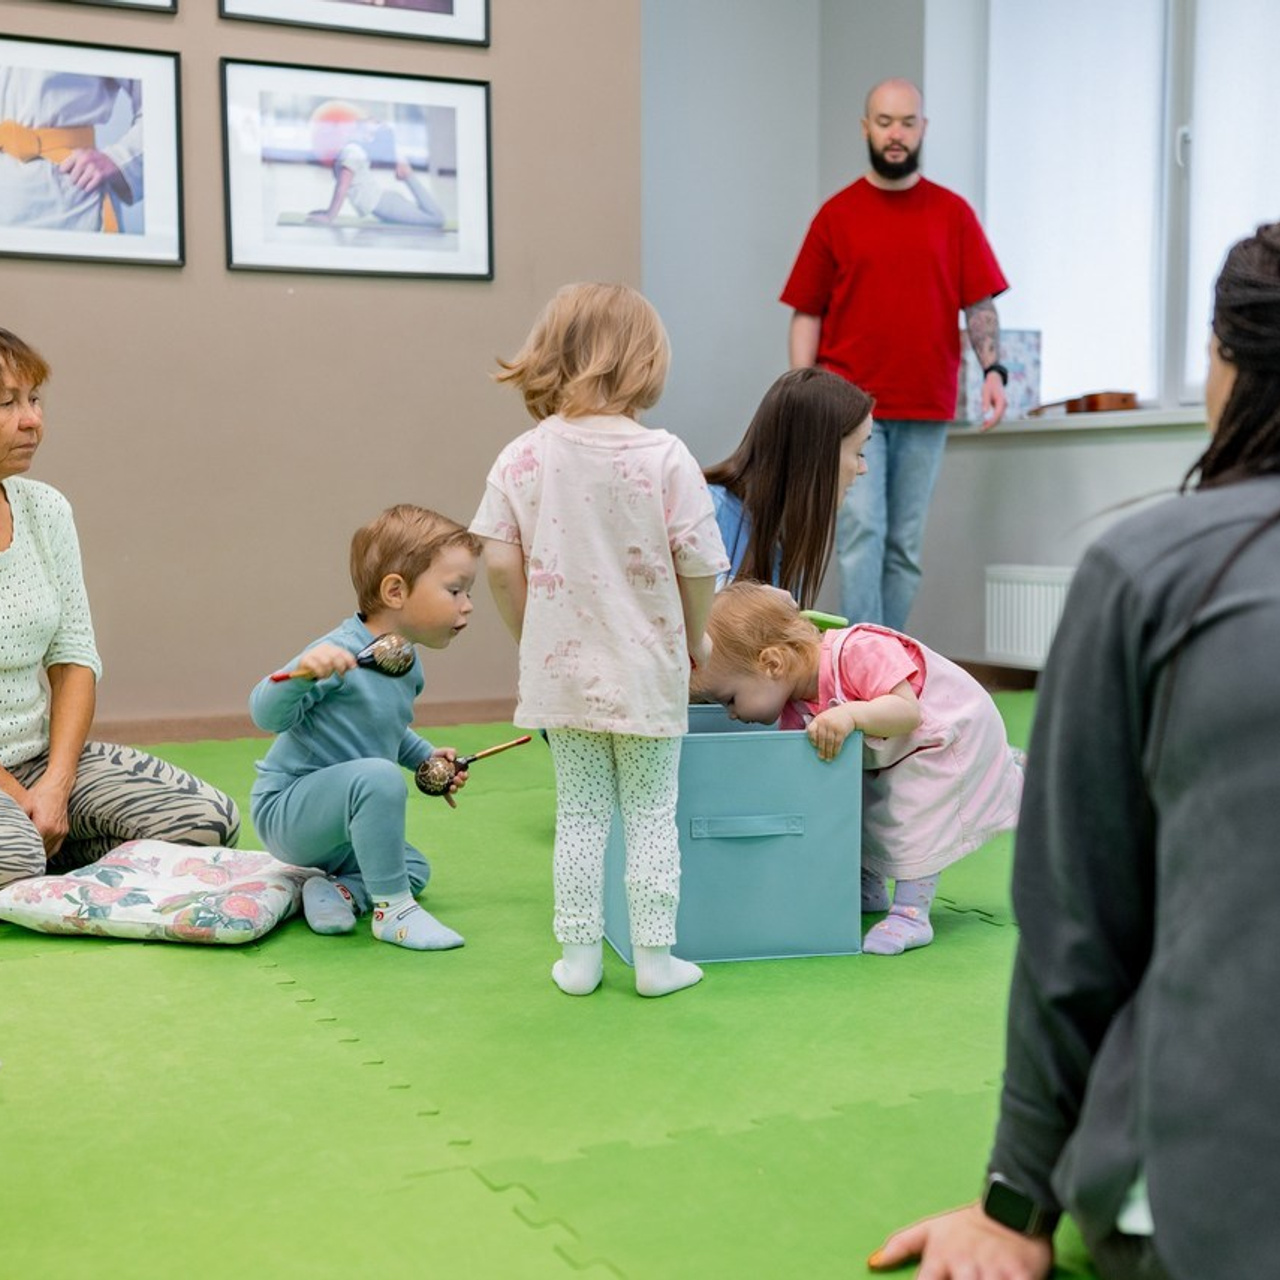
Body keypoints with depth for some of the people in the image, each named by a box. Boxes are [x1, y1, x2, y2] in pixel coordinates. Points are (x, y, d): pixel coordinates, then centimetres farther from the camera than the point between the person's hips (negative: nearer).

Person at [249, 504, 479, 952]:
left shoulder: (406, 665, 2)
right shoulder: (341, 653, -27)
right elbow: (267, 715, -33)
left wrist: (425, 756, 8)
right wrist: (305, 670, -49)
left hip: (330, 821, 10)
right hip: (285, 809, -10)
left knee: (414, 869, 22)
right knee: (379, 778, -36)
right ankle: (392, 910, -23)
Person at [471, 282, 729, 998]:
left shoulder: (521, 458, -5)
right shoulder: (665, 457, -12)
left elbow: (500, 565, -6)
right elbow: (699, 566, -11)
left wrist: (534, 636, 9)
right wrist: (694, 641, 6)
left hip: (560, 670, 2)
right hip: (646, 671, -2)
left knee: (580, 813, 15)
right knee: (652, 814, 11)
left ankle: (579, 955, 20)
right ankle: (655, 957, 19)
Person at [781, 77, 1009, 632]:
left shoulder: (953, 213, 9)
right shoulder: (836, 214, 6)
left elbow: (979, 304, 6)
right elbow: (806, 313, 5)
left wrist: (993, 368, -10)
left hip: (926, 409, 2)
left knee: (905, 546, 7)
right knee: (861, 532, -12)